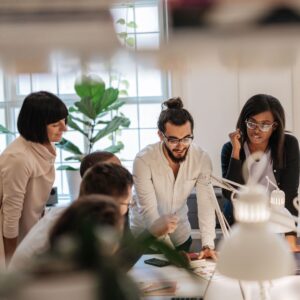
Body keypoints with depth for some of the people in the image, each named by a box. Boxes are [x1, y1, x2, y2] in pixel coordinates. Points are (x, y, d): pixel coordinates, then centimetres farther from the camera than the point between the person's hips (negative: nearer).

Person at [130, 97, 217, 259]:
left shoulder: (202, 159, -17)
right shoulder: (143, 160, -26)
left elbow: (206, 204, -20)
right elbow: (149, 210, -29)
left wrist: (208, 245, -32)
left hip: (180, 234, 3)